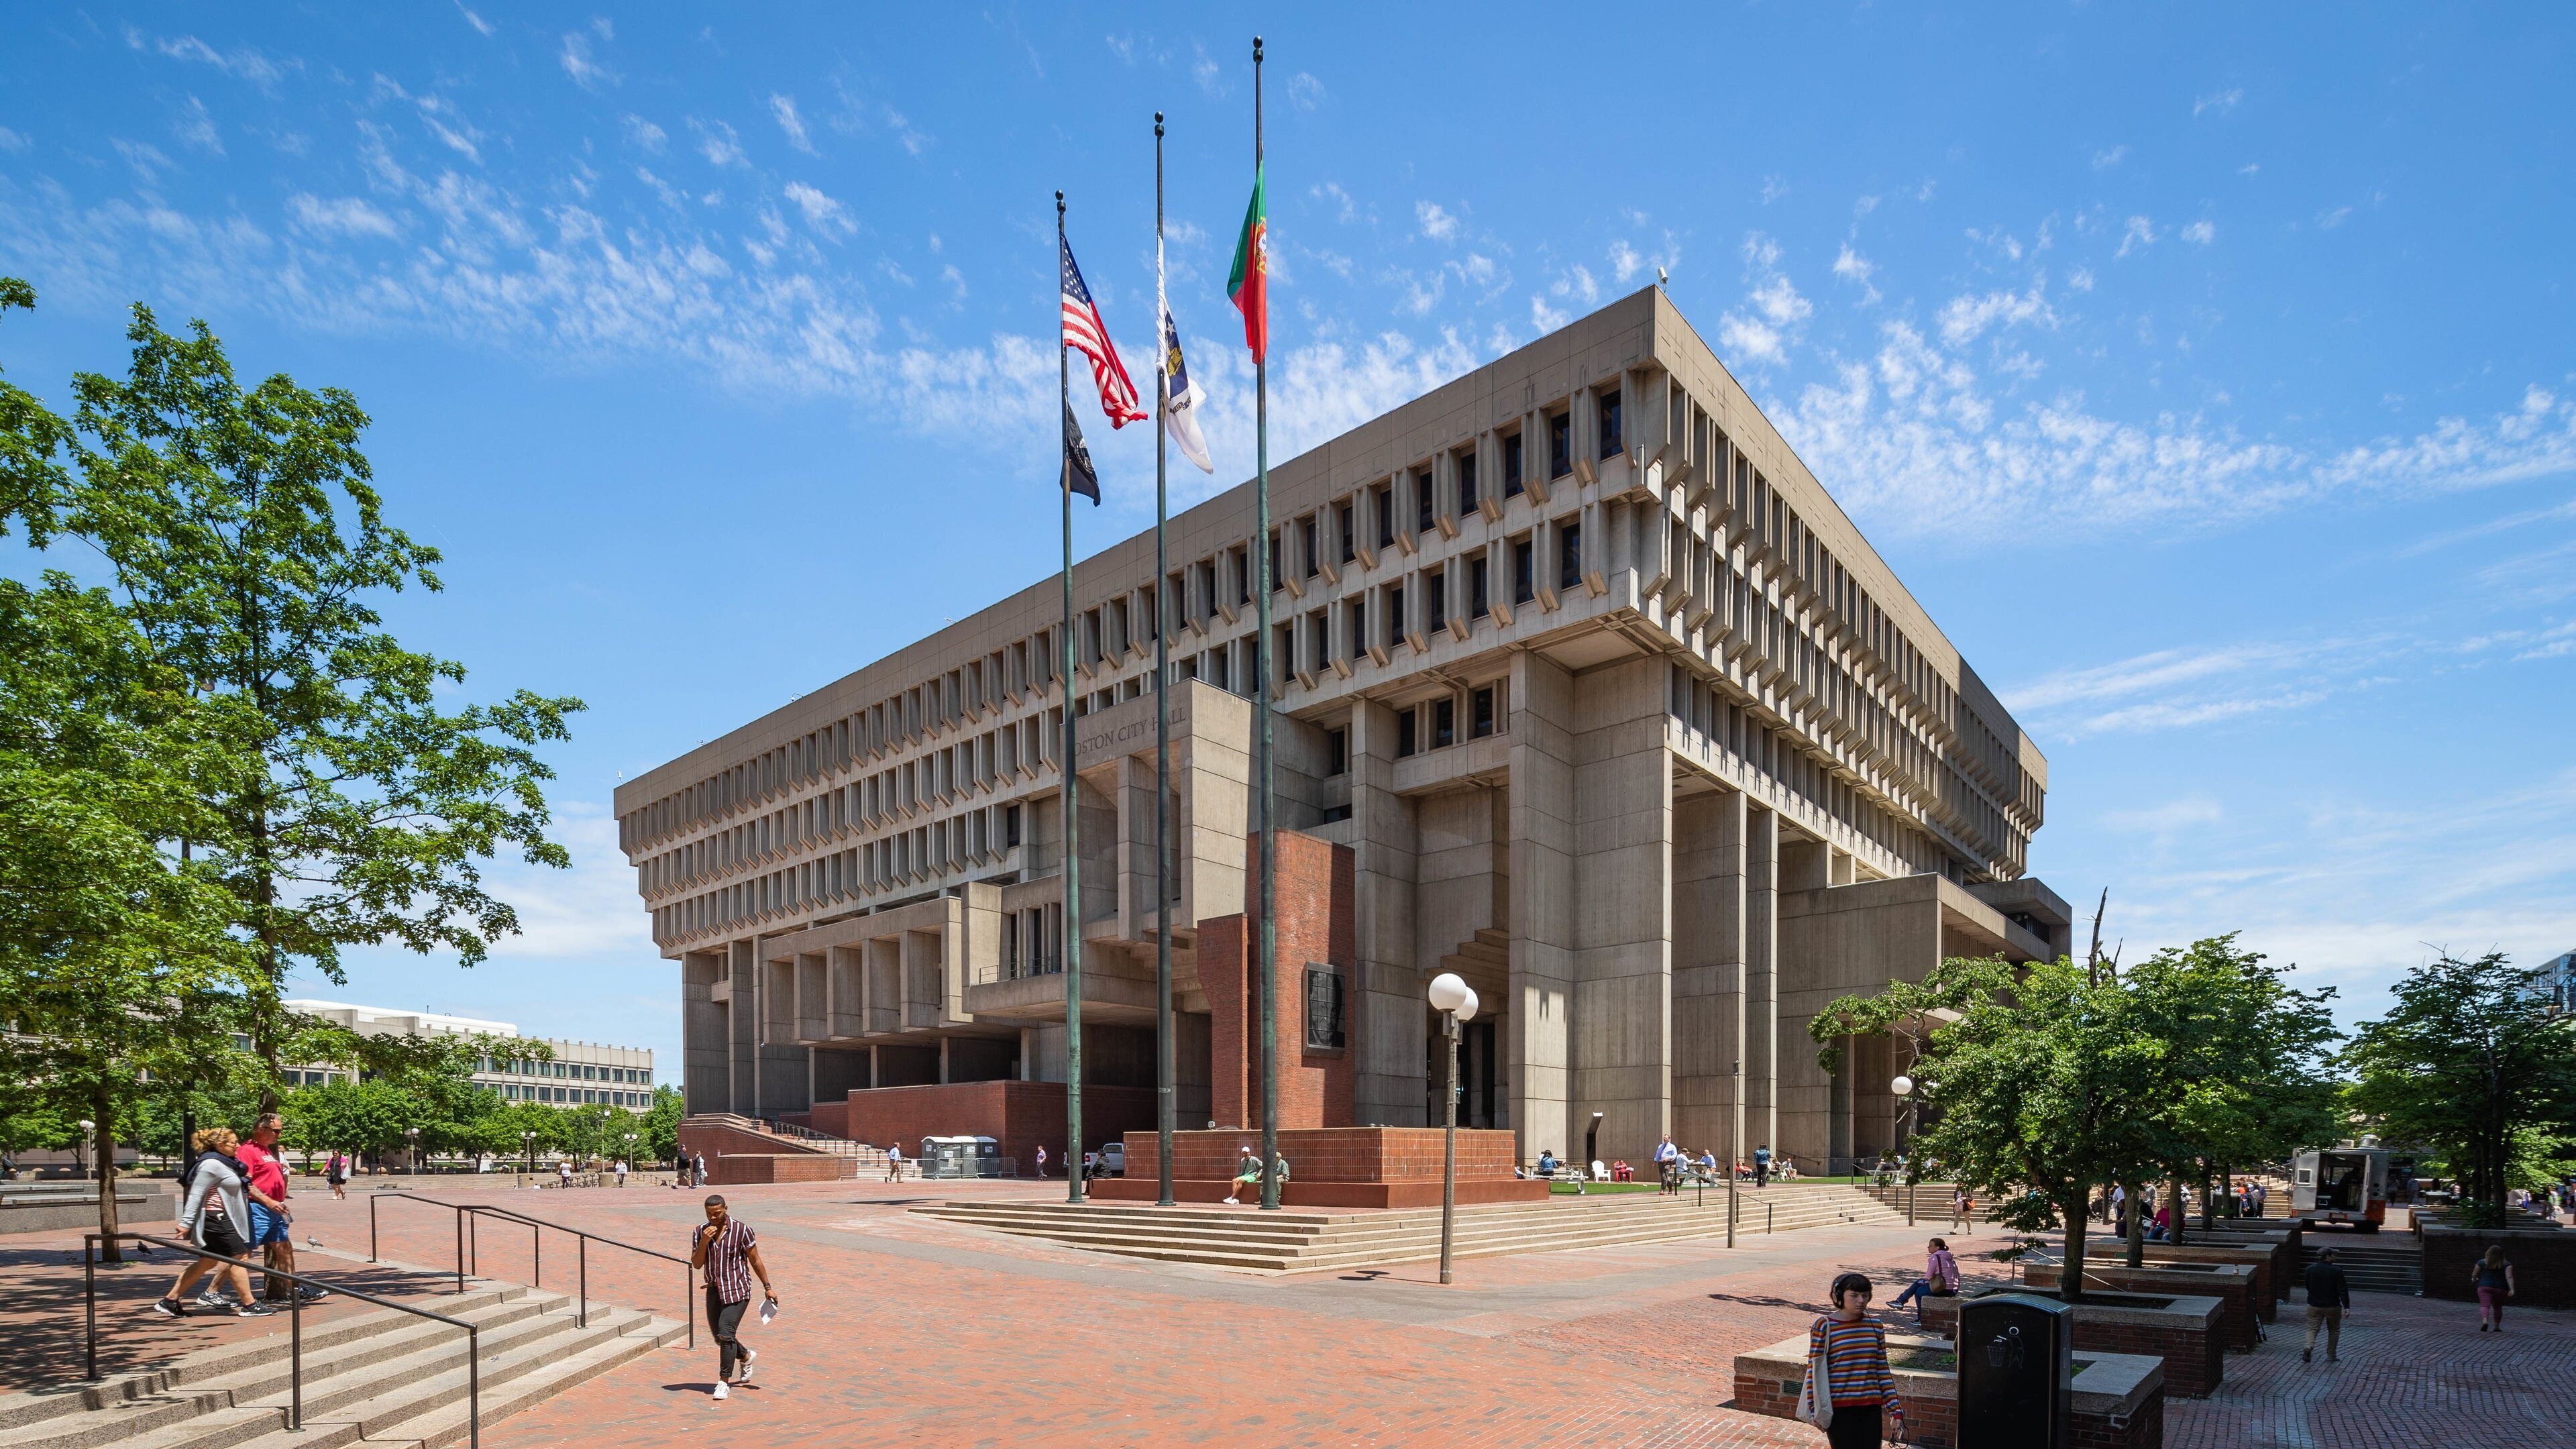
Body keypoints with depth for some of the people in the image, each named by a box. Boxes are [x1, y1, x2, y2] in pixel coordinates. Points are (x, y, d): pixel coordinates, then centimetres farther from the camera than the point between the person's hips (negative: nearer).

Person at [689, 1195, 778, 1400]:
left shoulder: (741, 1229, -11)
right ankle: (746, 1357, 41)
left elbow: (755, 1260, -3)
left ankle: (723, 1382, -9)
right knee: (719, 1337, 13)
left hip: (737, 1291, -5)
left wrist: (767, 1288, 1)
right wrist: (704, 1241, -20)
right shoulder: (700, 1232, 1)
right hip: (714, 1291, 5)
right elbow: (696, 1264, -4)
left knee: (726, 1333, -17)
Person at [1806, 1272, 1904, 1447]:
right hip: (1839, 1408, -4)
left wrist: (1896, 1411, 7)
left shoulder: (1875, 1327, 6)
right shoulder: (1824, 1326, -7)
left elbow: (1883, 1372, 10)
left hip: (1871, 1407, 4)